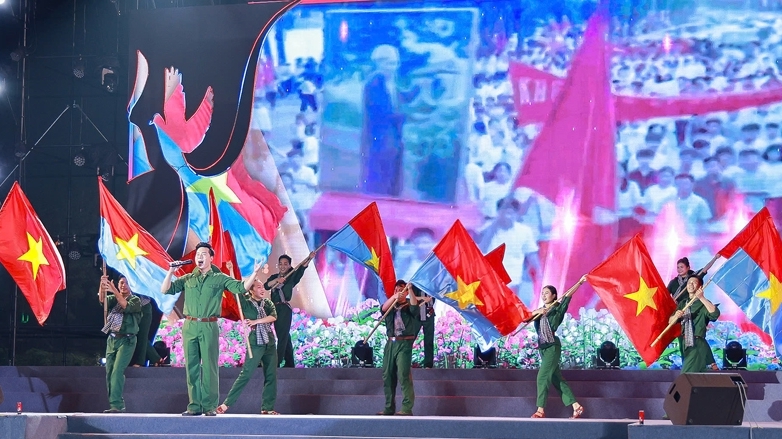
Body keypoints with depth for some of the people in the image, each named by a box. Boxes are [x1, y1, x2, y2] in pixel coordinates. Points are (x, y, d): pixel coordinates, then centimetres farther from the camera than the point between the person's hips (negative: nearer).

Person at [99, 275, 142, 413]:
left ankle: (116, 405, -20)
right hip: (112, 339, 6)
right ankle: (117, 405, 9)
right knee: (109, 373, 3)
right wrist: (102, 287, -27)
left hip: (126, 340, -6)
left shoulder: (136, 300, 2)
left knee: (117, 371, -17)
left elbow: (126, 306, -18)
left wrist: (114, 291, -26)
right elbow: (102, 300, -7)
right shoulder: (114, 299, 13)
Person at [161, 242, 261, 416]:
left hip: (209, 327, -3)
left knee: (209, 367, -3)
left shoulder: (220, 278, 6)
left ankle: (210, 406, 0)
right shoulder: (187, 279, 11)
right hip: (189, 326, 3)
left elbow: (242, 288, -3)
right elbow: (165, 290, 7)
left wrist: (254, 274, -16)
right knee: (192, 367, 4)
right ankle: (194, 405, 9)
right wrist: (170, 272, -5)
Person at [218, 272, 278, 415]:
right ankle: (226, 404, -5)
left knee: (271, 376, 3)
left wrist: (257, 321, -16)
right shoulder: (246, 304, 1)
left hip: (270, 344, 5)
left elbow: (274, 316, -6)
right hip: (255, 344, -4)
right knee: (245, 375, -9)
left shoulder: (268, 303, 11)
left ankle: (267, 408, 10)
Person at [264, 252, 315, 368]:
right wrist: (277, 280, -25)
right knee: (285, 336, 11)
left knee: (282, 336, -9)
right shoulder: (274, 277, 12)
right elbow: (266, 285, -7)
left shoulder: (292, 277, 1)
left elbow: (302, 268, -16)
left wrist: (309, 258, -33)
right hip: (275, 308, 5)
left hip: (285, 308, -5)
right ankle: (289, 363, 17)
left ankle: (277, 363, -13)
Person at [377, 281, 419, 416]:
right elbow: (383, 309, -7)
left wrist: (410, 290, -30)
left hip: (404, 343, -5)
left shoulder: (409, 306, 7)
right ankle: (389, 408, 13)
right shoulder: (391, 306, 16)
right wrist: (394, 297, -24)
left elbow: (415, 307, -17)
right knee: (388, 376, 6)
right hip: (391, 343, 5)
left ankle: (407, 408, -17)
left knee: (404, 375, -14)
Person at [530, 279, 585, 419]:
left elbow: (568, 296, -10)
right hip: (543, 348, 7)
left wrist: (580, 282, -19)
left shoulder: (557, 309, 1)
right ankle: (576, 406, 10)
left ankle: (540, 410, -11)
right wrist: (536, 312, -18)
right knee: (557, 379, 7)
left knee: (542, 377, -13)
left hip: (552, 346, -7)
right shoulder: (539, 311, 17)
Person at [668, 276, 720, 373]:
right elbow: (671, 321, 10)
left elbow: (715, 314, -25)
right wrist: (676, 316, -14)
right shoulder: (683, 304, 15)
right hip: (685, 345, 6)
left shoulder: (703, 304, -5)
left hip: (698, 346, -6)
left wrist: (701, 298, -33)